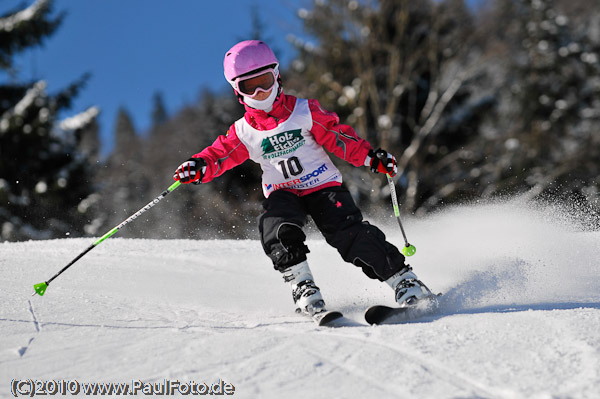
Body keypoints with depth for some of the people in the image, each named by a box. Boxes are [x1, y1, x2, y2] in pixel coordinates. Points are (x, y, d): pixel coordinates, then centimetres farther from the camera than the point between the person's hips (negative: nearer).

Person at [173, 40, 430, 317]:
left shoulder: (305, 111, -2)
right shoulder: (244, 132, 5)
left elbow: (338, 137, -3)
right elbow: (221, 154, 6)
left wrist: (370, 156, -16)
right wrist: (199, 166, -17)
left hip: (322, 185, -2)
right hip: (282, 193, 2)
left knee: (350, 233, -21)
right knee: (278, 228, -31)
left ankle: (402, 278, -16)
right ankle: (301, 284, -23)